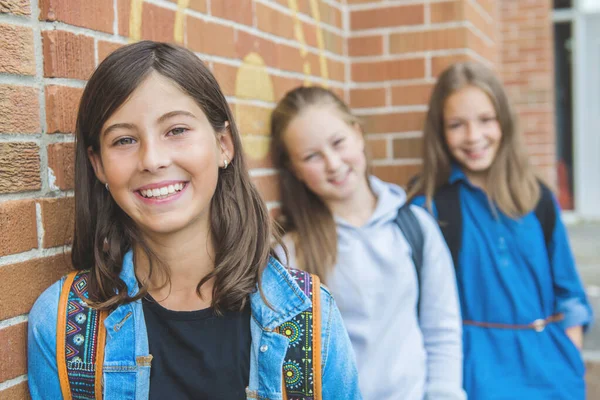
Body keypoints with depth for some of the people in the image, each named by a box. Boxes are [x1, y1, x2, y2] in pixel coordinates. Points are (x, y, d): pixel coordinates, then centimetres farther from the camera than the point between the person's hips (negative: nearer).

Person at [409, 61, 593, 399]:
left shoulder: (538, 197, 3)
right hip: (482, 370, -3)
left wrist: (573, 364, 5)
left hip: (549, 365, 3)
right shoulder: (428, 206, -8)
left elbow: (568, 293, 8)